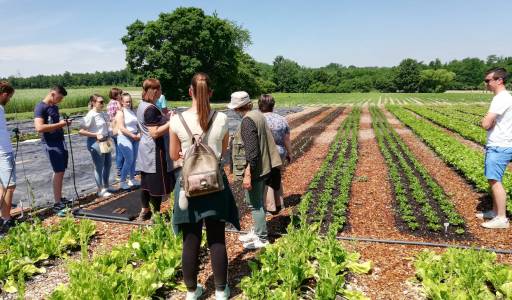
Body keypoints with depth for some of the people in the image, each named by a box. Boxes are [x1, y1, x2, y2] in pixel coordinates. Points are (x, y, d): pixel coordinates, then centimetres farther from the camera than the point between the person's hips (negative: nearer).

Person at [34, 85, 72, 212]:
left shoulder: (55, 107, 13)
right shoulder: (40, 107, -15)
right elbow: (39, 128, -27)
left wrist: (65, 123, 7)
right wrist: (59, 124, -22)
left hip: (61, 142, 9)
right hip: (51, 144, -9)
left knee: (61, 171, 12)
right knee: (59, 172, -7)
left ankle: (60, 198, 21)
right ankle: (57, 203, 0)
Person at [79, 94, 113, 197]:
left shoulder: (103, 114, 6)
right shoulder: (90, 115, -17)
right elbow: (81, 131, -20)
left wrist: (109, 137, 8)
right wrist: (96, 135, -23)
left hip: (105, 142, 8)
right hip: (96, 143, -8)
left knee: (108, 164, 17)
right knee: (99, 167, 3)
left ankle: (106, 187, 34)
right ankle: (100, 190, 18)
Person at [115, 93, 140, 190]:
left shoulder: (132, 111, 12)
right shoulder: (120, 112, -7)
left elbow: (137, 124, 17)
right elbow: (122, 128, -15)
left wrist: (139, 134, 0)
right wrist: (133, 136, -14)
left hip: (135, 138, 6)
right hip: (125, 138, -6)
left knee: (134, 159, 9)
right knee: (129, 160, -8)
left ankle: (132, 179, 23)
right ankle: (123, 181, 5)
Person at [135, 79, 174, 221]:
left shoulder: (142, 105, 11)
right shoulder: (151, 109, -21)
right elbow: (155, 133, -25)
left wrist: (166, 119, 14)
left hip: (146, 149, 10)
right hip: (155, 151, -10)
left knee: (146, 181, 16)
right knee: (157, 183, 0)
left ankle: (145, 211, 25)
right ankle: (157, 214, 9)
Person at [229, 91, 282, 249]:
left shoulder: (248, 120, -20)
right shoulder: (258, 115, 9)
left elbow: (251, 151, -25)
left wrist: (247, 174, -23)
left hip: (253, 170, -10)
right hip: (262, 168, 10)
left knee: (255, 204, 1)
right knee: (257, 203, 20)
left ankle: (262, 239, 12)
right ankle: (257, 231, 34)